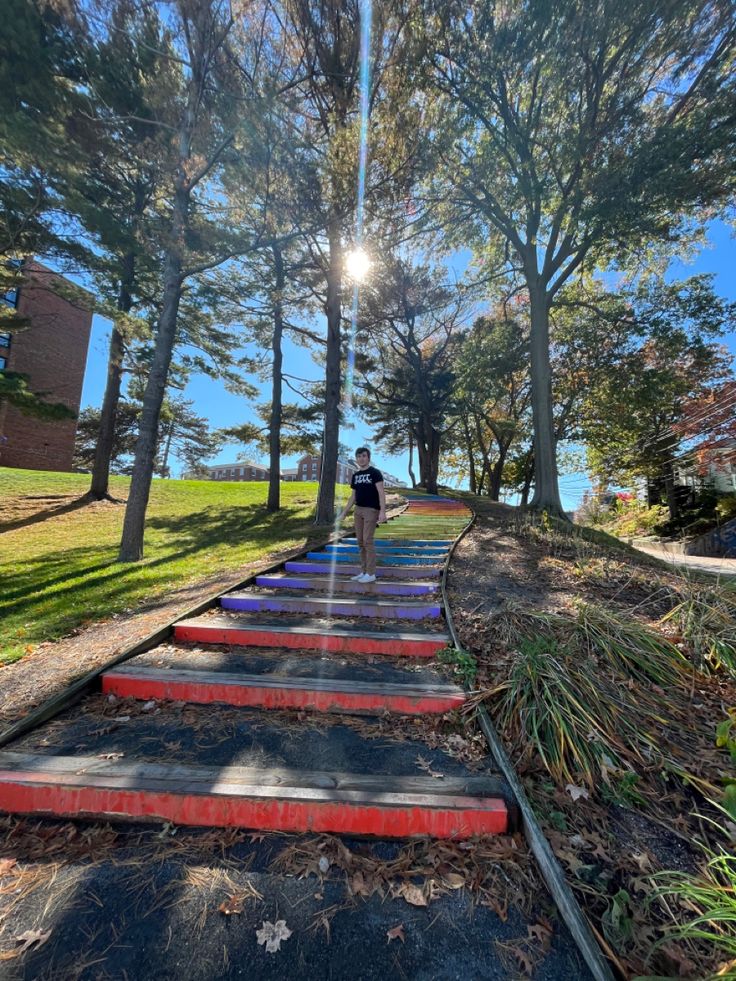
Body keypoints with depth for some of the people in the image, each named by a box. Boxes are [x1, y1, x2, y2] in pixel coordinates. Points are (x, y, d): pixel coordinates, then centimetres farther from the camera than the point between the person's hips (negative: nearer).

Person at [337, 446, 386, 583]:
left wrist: (382, 511, -25)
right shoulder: (355, 475, 13)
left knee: (368, 541, -8)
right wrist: (344, 513, 16)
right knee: (360, 542, 7)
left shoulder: (375, 473, -5)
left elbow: (381, 493, -13)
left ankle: (371, 574, -1)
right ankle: (363, 572, 16)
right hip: (358, 510, 7)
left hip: (371, 510, -6)